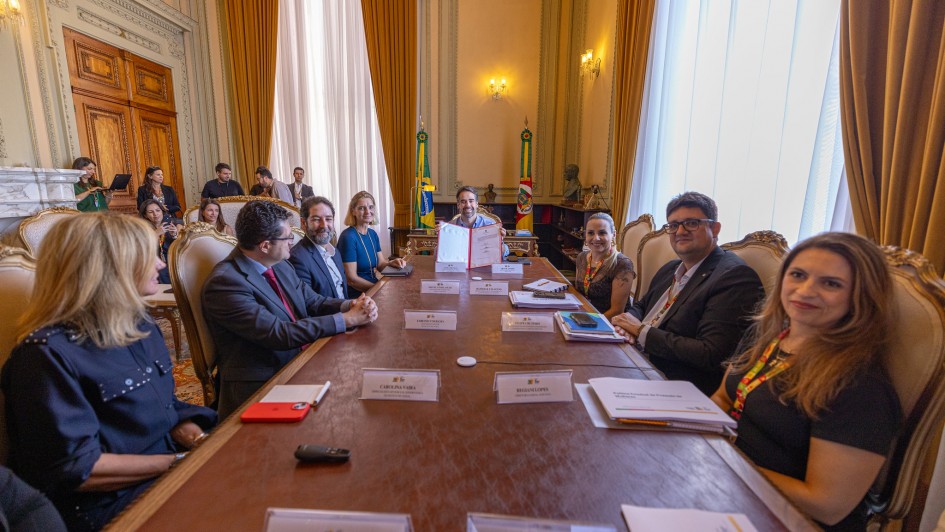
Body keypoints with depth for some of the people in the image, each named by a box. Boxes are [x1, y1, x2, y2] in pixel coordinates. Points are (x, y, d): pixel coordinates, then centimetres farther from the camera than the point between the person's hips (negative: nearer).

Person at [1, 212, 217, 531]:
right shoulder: (49, 353, -17)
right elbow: (75, 468, -18)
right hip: (108, 506, -7)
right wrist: (179, 463, -17)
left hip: (169, 469, 7)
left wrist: (196, 440, -5)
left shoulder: (138, 323, 6)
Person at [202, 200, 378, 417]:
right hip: (261, 384, -7)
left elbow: (313, 302, 11)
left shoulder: (280, 266, 8)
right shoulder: (224, 282, -17)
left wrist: (350, 305, -10)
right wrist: (346, 319, -22)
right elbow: (279, 334, -23)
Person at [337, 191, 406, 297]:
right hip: (357, 294, -7)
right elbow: (351, 279, -17)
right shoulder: (348, 237, -16)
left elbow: (380, 264, 10)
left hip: (374, 287, 7)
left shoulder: (372, 234, 7)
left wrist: (391, 263, -11)